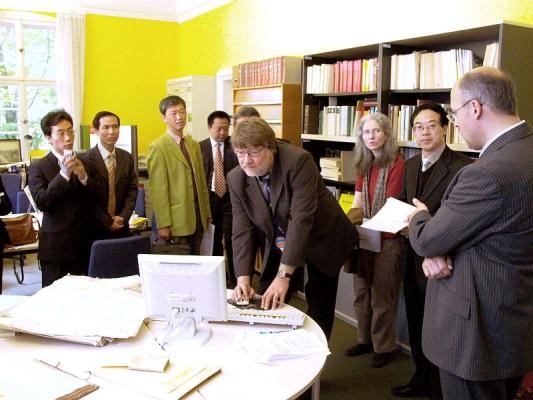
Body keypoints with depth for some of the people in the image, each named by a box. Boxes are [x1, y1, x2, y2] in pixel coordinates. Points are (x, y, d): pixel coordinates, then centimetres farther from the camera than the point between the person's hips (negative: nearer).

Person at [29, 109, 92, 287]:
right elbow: (41, 202, -14)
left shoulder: (84, 162, 8)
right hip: (55, 245, -3)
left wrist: (83, 177, -14)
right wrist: (63, 173, -22)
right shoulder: (38, 167, -2)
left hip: (84, 242, 3)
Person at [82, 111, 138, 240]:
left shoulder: (127, 158, 5)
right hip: (96, 229, -4)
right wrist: (108, 223, -11)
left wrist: (123, 217, -7)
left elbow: (132, 190, 5)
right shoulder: (86, 160, -11)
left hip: (121, 228, 4)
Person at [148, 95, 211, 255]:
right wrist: (163, 225, -14)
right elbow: (158, 189, -12)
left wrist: (207, 214, 13)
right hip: (177, 221, -6)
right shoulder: (158, 147, -8)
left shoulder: (194, 145, 14)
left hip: (198, 219, 6)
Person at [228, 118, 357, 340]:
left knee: (319, 309, 3)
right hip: (278, 244, 4)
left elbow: (301, 218, -34)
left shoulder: (298, 161, -28)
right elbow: (242, 230, -11)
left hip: (320, 240, -4)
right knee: (266, 306, 4)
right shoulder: (236, 178, -11)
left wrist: (284, 275, -37)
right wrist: (243, 277, -23)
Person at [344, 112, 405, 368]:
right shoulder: (364, 164, 9)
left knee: (381, 296, 3)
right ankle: (365, 340, 32)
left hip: (388, 238, -7)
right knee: (361, 293, 15)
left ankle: (384, 347, 20)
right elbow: (357, 201, 3)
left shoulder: (397, 163, -13)